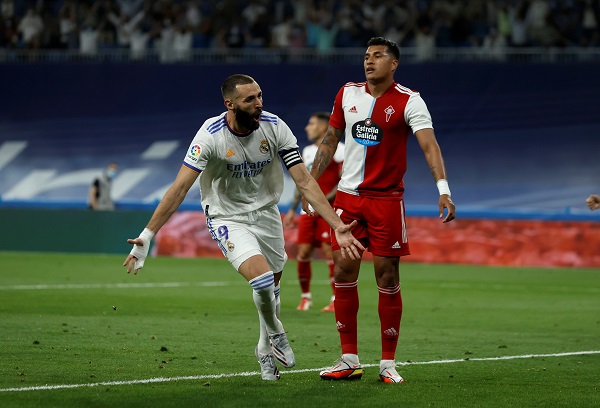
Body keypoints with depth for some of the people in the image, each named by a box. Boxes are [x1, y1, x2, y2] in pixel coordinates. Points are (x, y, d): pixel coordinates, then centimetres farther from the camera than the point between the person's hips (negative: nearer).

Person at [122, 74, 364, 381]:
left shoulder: (275, 128, -15)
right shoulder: (211, 135, -24)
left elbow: (305, 183, -13)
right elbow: (179, 188, -24)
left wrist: (338, 227, -20)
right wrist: (146, 237, -30)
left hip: (266, 213, 4)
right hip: (227, 218, -4)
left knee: (271, 286, 12)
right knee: (262, 277, -24)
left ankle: (266, 349, 38)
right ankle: (276, 335, 5)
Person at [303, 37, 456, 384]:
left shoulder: (409, 101, -9)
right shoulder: (347, 94, 5)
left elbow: (429, 145, -21)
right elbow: (330, 141, 15)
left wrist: (443, 189, -34)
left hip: (387, 199, -4)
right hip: (348, 196, 4)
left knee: (387, 278, -3)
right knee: (343, 272, -1)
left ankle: (388, 364, 6)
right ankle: (350, 360, 8)